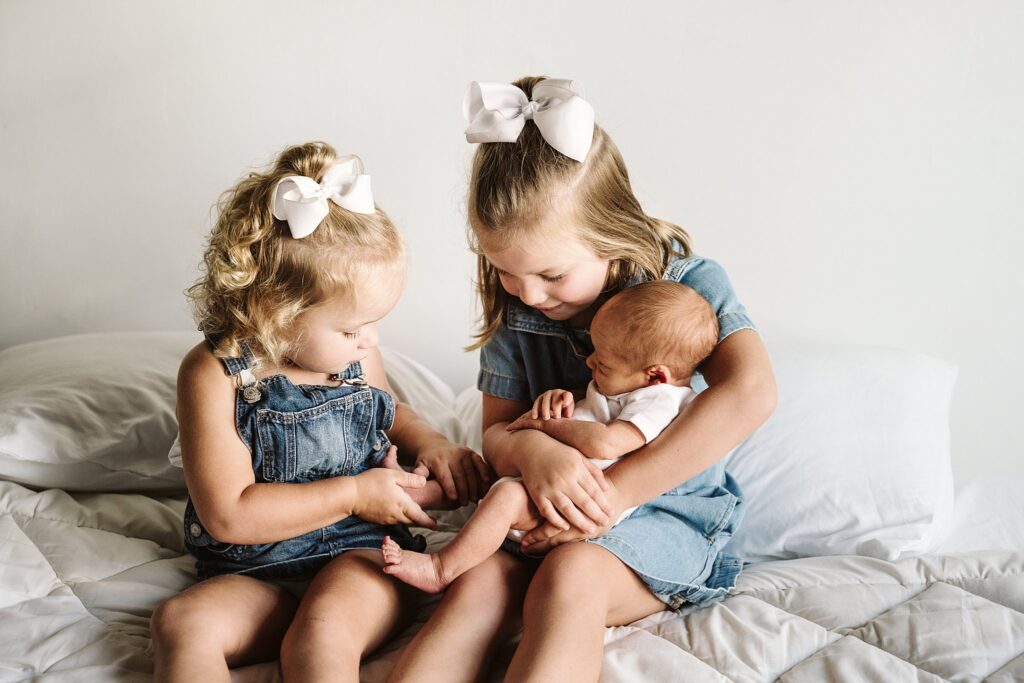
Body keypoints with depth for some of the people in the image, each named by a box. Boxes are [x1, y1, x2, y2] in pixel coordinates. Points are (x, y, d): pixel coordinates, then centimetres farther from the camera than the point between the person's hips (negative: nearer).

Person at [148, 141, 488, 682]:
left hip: (365, 556, 2)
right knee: (182, 622, -30)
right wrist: (353, 494, -14)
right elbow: (229, 515, -16)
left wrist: (426, 441, 5)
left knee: (322, 631, -31)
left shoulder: (355, 353, 3)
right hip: (256, 576, -1)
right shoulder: (216, 375, -12)